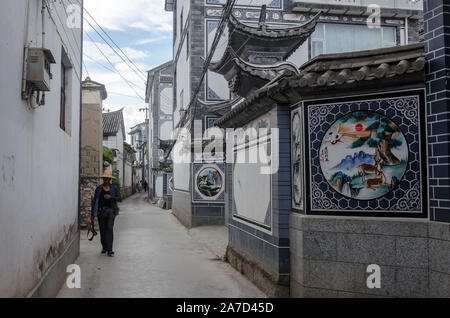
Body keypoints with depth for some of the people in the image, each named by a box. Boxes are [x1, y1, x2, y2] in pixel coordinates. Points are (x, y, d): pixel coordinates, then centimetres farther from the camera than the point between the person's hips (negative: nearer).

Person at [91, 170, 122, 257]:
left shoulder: (114, 188, 3)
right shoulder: (99, 188, 4)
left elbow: (120, 198, -2)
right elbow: (94, 201, 6)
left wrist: (110, 197, -19)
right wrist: (92, 214, 4)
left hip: (110, 210, -2)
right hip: (101, 210, 2)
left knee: (110, 228, -13)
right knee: (102, 229, 6)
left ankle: (109, 250, -13)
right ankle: (104, 247, 27)